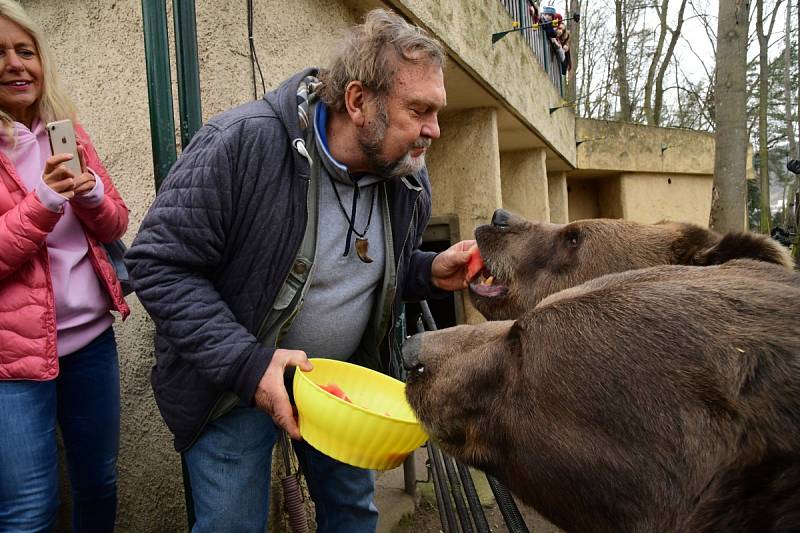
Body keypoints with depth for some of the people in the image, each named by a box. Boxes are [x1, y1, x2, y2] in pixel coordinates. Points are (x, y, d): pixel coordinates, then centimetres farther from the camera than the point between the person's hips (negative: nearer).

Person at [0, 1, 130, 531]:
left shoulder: (67, 134, 7)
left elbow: (116, 225, 9)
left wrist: (91, 194, -12)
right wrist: (43, 203, -24)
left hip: (92, 336, 5)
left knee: (99, 483, 17)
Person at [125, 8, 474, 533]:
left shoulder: (409, 178, -6)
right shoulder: (241, 143, -26)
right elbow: (160, 265, -23)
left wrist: (431, 273, -12)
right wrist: (247, 365, -30)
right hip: (234, 384, -5)